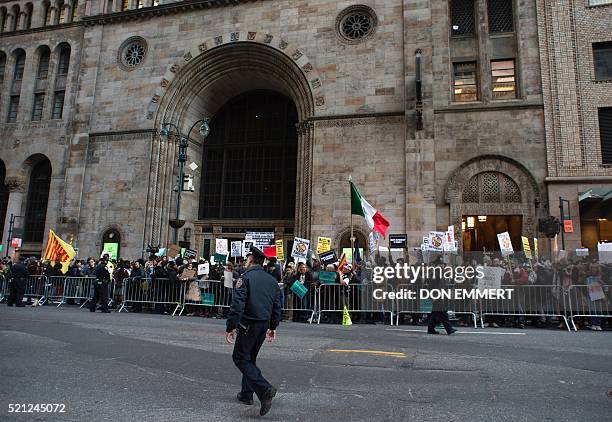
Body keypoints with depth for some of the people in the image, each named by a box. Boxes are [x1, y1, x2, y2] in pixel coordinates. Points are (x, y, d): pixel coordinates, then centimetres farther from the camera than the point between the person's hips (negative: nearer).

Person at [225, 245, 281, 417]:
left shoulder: (245, 278, -11)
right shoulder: (272, 280, 10)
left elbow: (237, 305, -19)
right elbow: (277, 306, 14)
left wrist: (230, 328, -14)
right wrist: (273, 327, 23)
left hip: (248, 325, -7)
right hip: (264, 324, 7)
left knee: (240, 358, 0)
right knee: (250, 358, 20)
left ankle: (265, 389, -15)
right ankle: (246, 394, 28)